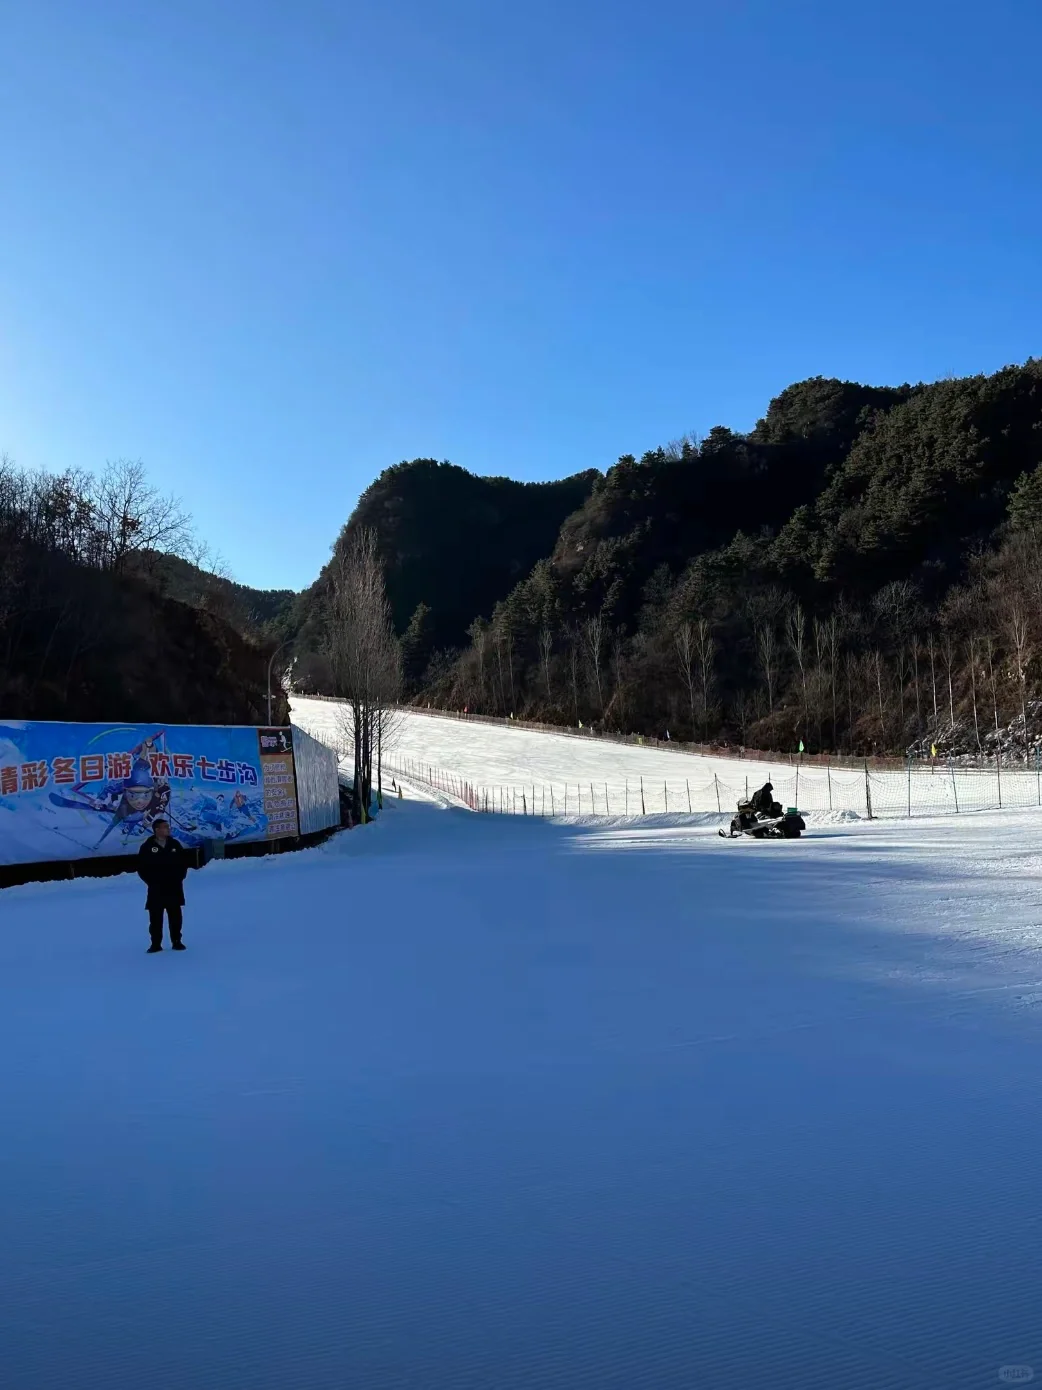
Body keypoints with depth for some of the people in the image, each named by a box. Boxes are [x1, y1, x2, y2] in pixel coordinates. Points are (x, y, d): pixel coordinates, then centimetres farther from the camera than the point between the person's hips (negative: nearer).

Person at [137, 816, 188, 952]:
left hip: (174, 888, 2)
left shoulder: (175, 844, 3)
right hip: (156, 889, -2)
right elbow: (141, 868, -2)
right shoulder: (147, 847, -5)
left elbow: (184, 862, 10)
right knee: (156, 918, 2)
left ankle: (176, 941, 16)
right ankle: (156, 944, 10)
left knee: (175, 916, 6)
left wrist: (179, 878, 0)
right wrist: (151, 881, -6)